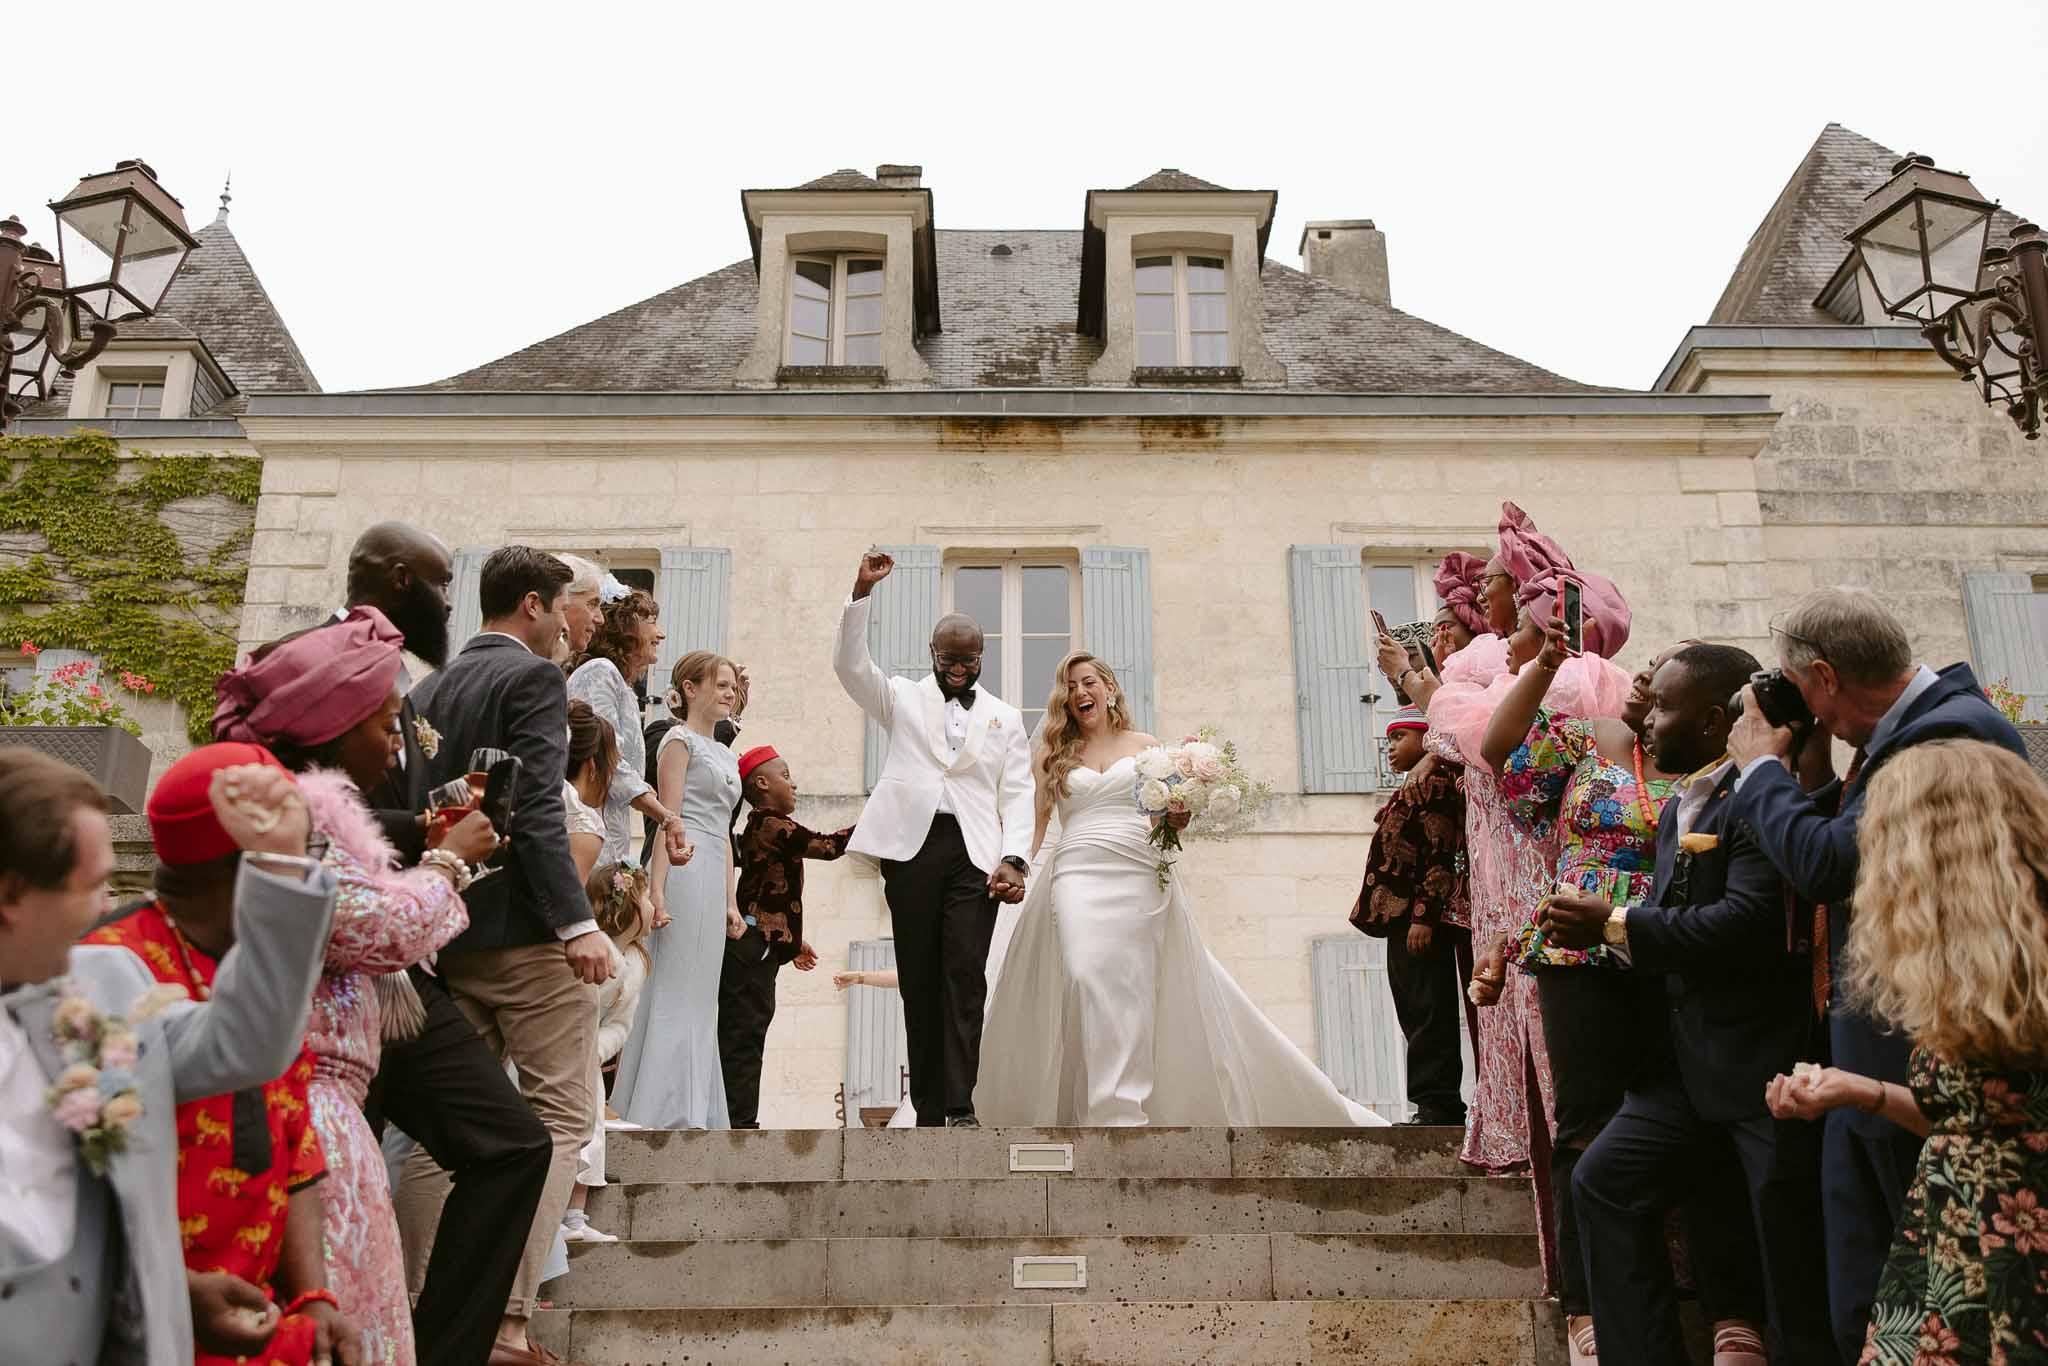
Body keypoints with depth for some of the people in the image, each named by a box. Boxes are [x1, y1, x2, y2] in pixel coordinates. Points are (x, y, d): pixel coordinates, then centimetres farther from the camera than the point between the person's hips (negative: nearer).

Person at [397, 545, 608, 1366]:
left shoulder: (431, 688, 15)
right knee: (558, 1119, -2)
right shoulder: (533, 677, -7)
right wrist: (577, 922, -22)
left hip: (447, 930, 8)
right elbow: (537, 810, -19)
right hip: (525, 928, -8)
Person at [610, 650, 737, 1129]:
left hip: (712, 877, 9)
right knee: (676, 991, -8)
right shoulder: (680, 741, -1)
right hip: (685, 870, -9)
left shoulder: (725, 755, 23)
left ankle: (698, 1112, 12)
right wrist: (657, 888, -18)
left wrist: (730, 902, 19)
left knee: (700, 997, 8)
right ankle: (667, 1109, -6)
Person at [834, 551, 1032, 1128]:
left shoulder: (1005, 718, 17)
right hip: (912, 847, 0)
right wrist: (862, 591, -10)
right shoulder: (903, 698, 16)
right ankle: (927, 1107, 6)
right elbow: (849, 663, 1)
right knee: (918, 981, 1)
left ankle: (960, 1105, -11)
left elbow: (1017, 794, 11)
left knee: (965, 978, -11)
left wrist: (1014, 859, -4)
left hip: (976, 854, 0)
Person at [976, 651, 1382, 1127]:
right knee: (1087, 977, -20)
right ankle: (1116, 1114, -20)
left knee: (1133, 988, -6)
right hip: (1078, 874, 0)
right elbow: (1034, 824, 11)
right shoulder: (1053, 754, 15)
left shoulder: (1145, 746, 15)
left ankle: (1124, 1111, -2)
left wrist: (1178, 817, -6)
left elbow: (1171, 814, 17)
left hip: (1140, 876, 1)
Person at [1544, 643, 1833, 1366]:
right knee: (1603, 1180, 8)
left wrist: (1613, 922, -18)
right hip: (1689, 1056, 9)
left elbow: (1747, 924, -27)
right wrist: (1600, 930, -5)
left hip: (1769, 1058, -9)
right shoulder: (1678, 808, 14)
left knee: (1790, 1245, 2)